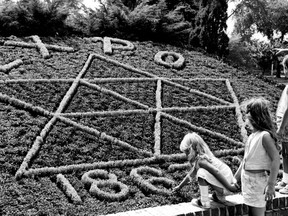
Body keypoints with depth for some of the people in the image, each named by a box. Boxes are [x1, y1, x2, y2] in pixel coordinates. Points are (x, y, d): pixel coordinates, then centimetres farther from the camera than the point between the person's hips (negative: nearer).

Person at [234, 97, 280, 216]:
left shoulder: (265, 136, -17)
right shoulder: (252, 136, 8)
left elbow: (276, 160, -21)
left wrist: (271, 185, -23)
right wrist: (234, 179, 20)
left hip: (258, 179, -8)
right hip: (247, 179, 8)